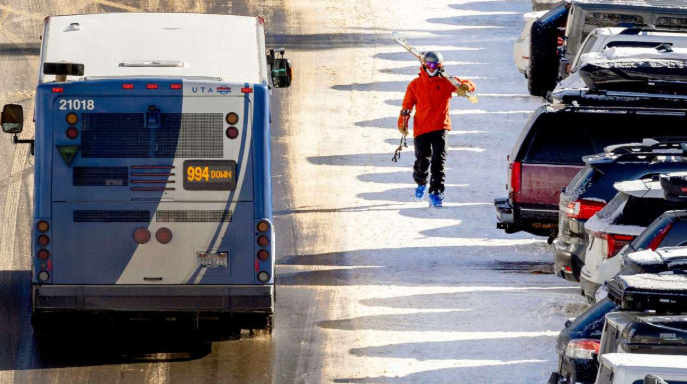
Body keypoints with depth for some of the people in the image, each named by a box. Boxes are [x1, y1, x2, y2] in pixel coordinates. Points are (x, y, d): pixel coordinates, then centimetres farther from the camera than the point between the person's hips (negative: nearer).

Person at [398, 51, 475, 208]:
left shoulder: (446, 82, 4)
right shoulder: (415, 84, 8)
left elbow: (468, 84, -5)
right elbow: (407, 104, 9)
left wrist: (465, 87, -30)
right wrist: (402, 123, -3)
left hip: (440, 127, -1)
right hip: (421, 129, 1)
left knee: (438, 161, -11)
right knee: (422, 161, 3)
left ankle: (436, 192, -8)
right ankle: (421, 183, 34)